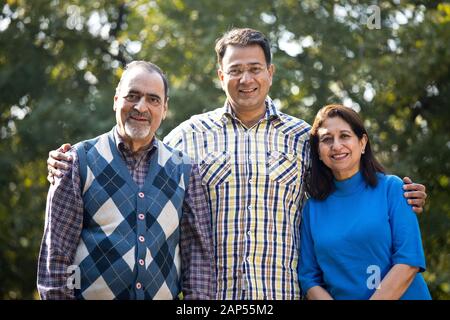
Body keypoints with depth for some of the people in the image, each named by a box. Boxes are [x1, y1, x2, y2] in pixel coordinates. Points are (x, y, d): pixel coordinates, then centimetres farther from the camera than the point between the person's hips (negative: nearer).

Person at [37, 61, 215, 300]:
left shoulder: (184, 170, 4)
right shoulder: (80, 161, -3)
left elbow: (198, 253, 2)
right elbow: (56, 250, -5)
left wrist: (199, 296, -6)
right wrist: (57, 296, -11)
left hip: (163, 294, 2)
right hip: (91, 294, -2)